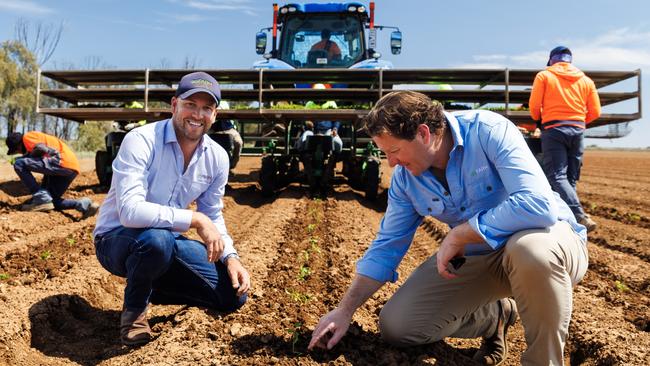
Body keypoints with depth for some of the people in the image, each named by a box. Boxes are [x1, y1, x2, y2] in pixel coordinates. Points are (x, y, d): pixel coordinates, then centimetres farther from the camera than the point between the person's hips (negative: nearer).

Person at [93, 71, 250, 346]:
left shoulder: (217, 157, -5)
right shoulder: (141, 141, -23)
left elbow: (213, 216, 5)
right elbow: (130, 211, -35)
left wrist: (230, 257, -11)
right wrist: (194, 219, -35)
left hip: (167, 242, 6)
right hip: (117, 239, -5)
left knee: (234, 295, -5)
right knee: (157, 239, -41)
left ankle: (149, 288, 15)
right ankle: (134, 310, -8)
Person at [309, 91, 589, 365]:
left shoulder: (489, 131, -24)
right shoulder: (404, 177, -6)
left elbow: (538, 205, -36)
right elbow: (387, 246, 1)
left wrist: (457, 235, -28)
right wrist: (345, 311, -1)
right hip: (477, 257, 5)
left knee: (531, 249, -43)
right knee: (395, 325, -3)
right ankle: (496, 316, 18)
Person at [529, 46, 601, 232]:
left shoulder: (544, 75, 3)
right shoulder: (586, 80, 13)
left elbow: (534, 106, -3)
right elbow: (595, 112, 9)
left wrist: (538, 120, 18)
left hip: (554, 130, -4)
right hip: (578, 131, 4)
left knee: (557, 176, -10)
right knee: (571, 178, 9)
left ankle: (580, 217, -26)